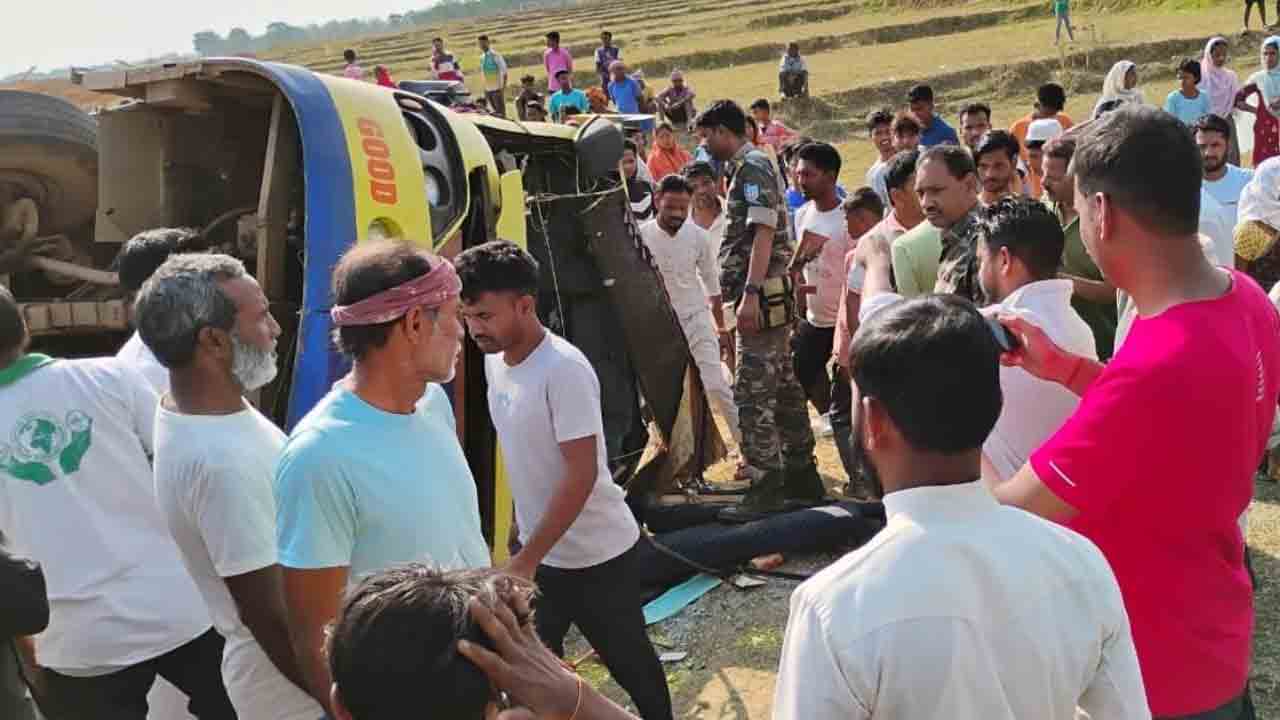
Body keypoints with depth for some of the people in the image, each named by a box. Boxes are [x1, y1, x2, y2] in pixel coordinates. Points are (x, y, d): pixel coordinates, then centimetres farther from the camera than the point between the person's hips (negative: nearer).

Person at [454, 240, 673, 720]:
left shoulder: (564, 370, -25)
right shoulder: (494, 360, -1)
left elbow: (581, 476, -26)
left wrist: (526, 560, -24)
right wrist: (523, 546, 16)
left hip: (596, 555, -7)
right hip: (538, 549, 7)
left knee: (629, 663, 13)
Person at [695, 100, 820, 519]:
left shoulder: (752, 167, -9)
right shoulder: (743, 168, 21)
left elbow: (763, 233, -20)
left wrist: (750, 293, -26)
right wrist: (733, 291, 24)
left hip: (761, 296, -11)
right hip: (770, 299, 11)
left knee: (753, 391, -11)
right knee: (783, 387, 14)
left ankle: (765, 489, -9)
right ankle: (801, 477, 22)